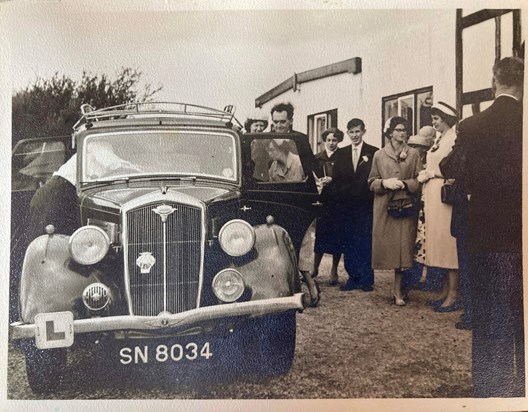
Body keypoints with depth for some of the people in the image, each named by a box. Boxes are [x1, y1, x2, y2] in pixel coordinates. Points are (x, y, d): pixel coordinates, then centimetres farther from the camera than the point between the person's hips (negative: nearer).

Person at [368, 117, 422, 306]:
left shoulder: (413, 154, 8)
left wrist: (404, 184, -12)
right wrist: (385, 183, -11)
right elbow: (371, 182, 8)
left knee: (402, 249, -3)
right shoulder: (379, 155, 9)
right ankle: (397, 288, 13)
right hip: (384, 208, 0)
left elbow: (419, 180, 5)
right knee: (386, 247, -2)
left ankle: (398, 291, 4)